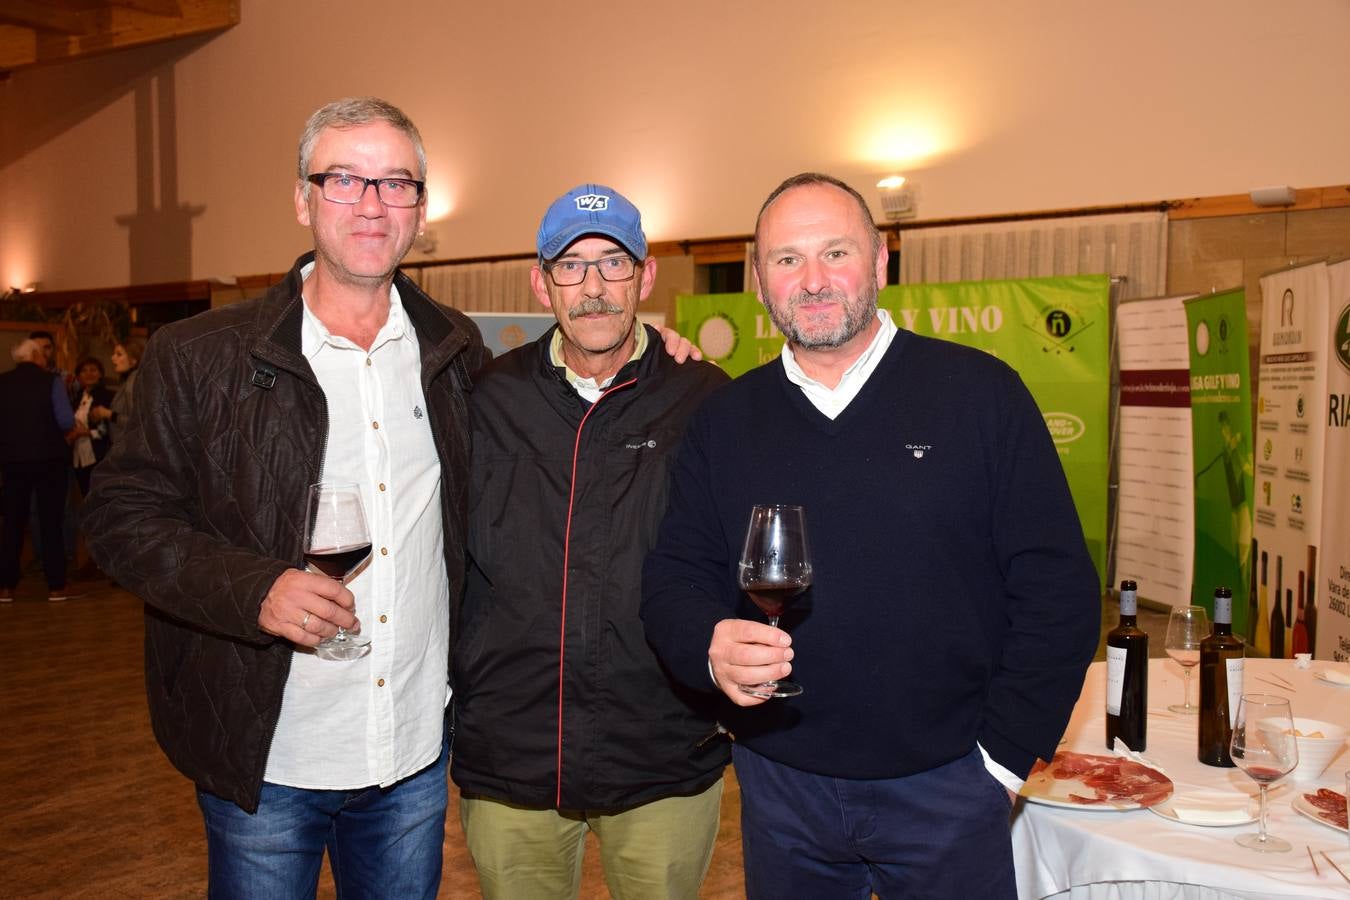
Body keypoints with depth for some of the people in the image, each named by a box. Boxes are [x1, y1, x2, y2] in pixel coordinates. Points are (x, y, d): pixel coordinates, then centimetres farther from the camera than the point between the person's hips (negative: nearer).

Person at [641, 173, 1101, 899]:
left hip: (944, 784, -2)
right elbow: (671, 577, 3)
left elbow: (1057, 588, -6)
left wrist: (1004, 755, -8)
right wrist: (710, 645, -19)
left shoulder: (979, 392, -6)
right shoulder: (723, 422, 3)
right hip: (778, 781, 3)